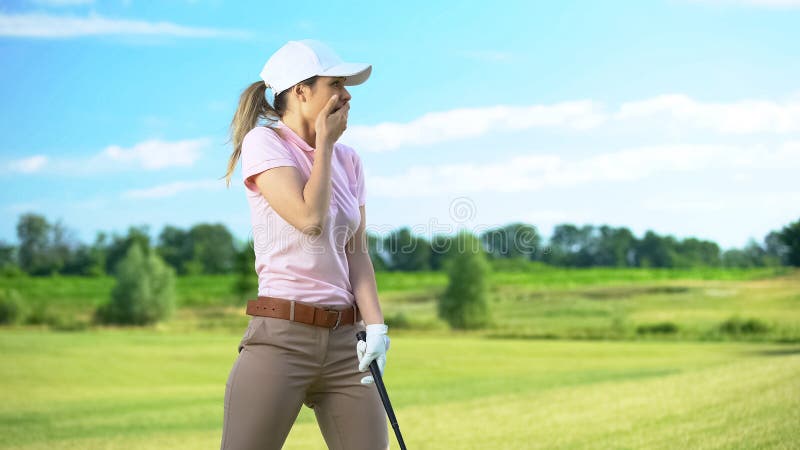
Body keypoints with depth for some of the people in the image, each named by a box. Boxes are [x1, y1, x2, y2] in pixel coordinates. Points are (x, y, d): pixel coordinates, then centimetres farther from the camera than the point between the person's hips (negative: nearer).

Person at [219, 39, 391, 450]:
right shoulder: (264, 142, -3)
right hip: (280, 338, -5)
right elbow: (310, 219, -16)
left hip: (344, 342, 6)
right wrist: (324, 143, -3)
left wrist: (374, 325, -3)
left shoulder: (347, 159, 14)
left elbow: (357, 253, 10)